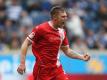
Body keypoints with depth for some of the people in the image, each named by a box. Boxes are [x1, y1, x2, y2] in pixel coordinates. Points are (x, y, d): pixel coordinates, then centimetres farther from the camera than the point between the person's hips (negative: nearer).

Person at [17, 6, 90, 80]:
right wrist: (22, 63, -17)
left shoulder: (62, 32, 6)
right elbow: (26, 44, -10)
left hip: (56, 68, 6)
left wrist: (81, 57, 3)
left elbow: (67, 50, 17)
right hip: (42, 69, -6)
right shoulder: (41, 29, -13)